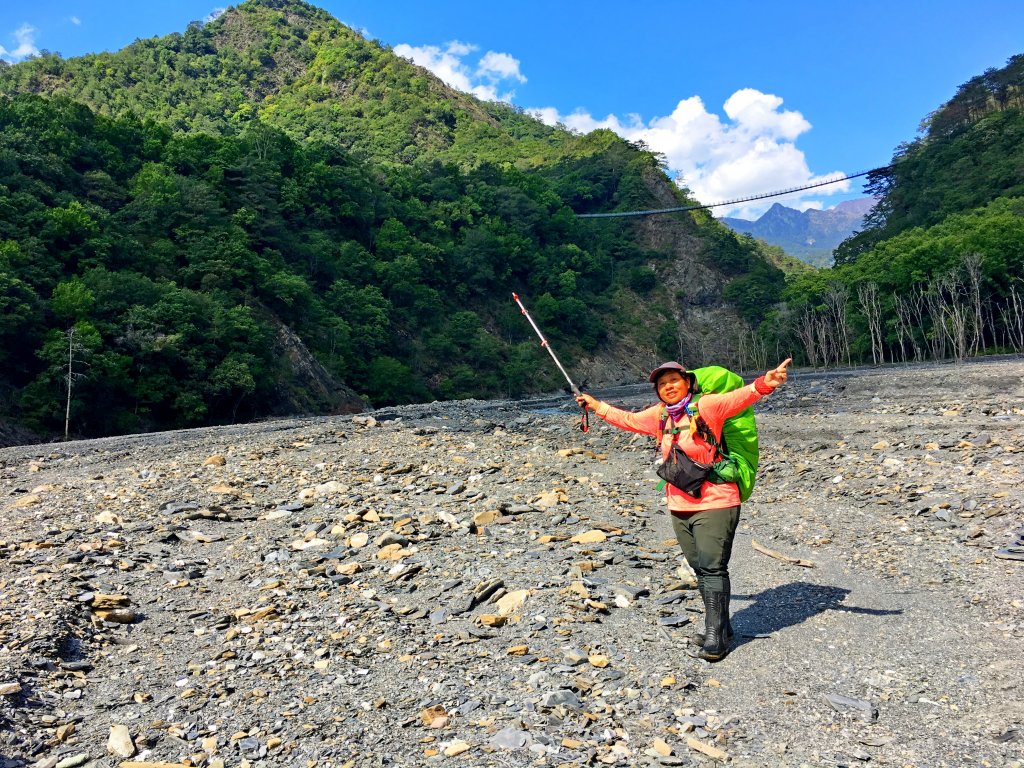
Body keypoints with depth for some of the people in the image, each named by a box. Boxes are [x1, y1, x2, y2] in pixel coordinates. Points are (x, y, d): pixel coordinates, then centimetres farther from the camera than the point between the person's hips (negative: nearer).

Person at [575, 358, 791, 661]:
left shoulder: (706, 406, -11)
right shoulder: (659, 415, 9)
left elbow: (739, 397, -27)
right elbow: (628, 419, 25)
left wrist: (764, 383, -46)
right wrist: (598, 407, 34)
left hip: (714, 505, -7)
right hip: (680, 508, 7)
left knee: (713, 569, -6)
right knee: (701, 571, 13)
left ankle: (715, 636, 1)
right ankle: (721, 628, 25)